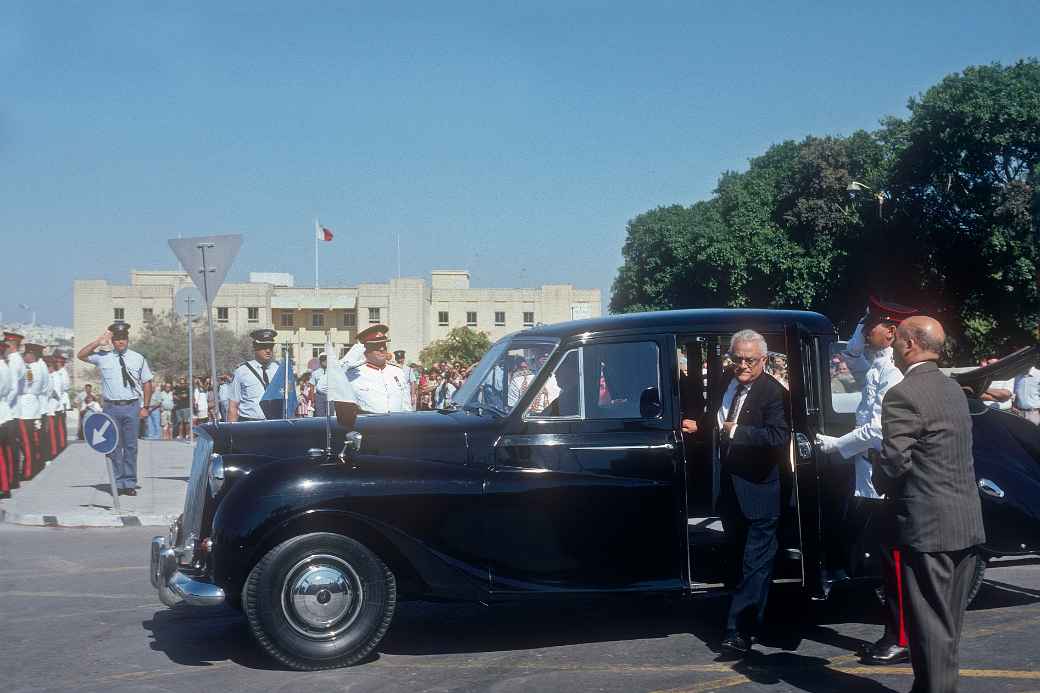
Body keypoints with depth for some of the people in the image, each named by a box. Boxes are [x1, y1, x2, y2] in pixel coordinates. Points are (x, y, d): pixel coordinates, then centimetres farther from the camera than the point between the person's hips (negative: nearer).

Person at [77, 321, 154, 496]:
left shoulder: (138, 359, 7)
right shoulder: (103, 356, 6)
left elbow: (147, 383, 11)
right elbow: (80, 355, 3)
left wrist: (145, 407, 4)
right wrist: (98, 342, -6)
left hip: (132, 407, 0)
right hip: (111, 407, 0)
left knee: (131, 446, 2)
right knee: (113, 446, 1)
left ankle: (130, 483, 9)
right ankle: (118, 483, 8)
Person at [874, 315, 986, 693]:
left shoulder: (903, 395, -17)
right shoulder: (953, 388, 11)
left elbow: (894, 461, -20)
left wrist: (881, 485, 1)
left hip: (928, 526, -8)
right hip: (967, 522, 9)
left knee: (931, 622, 0)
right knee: (949, 620, 17)